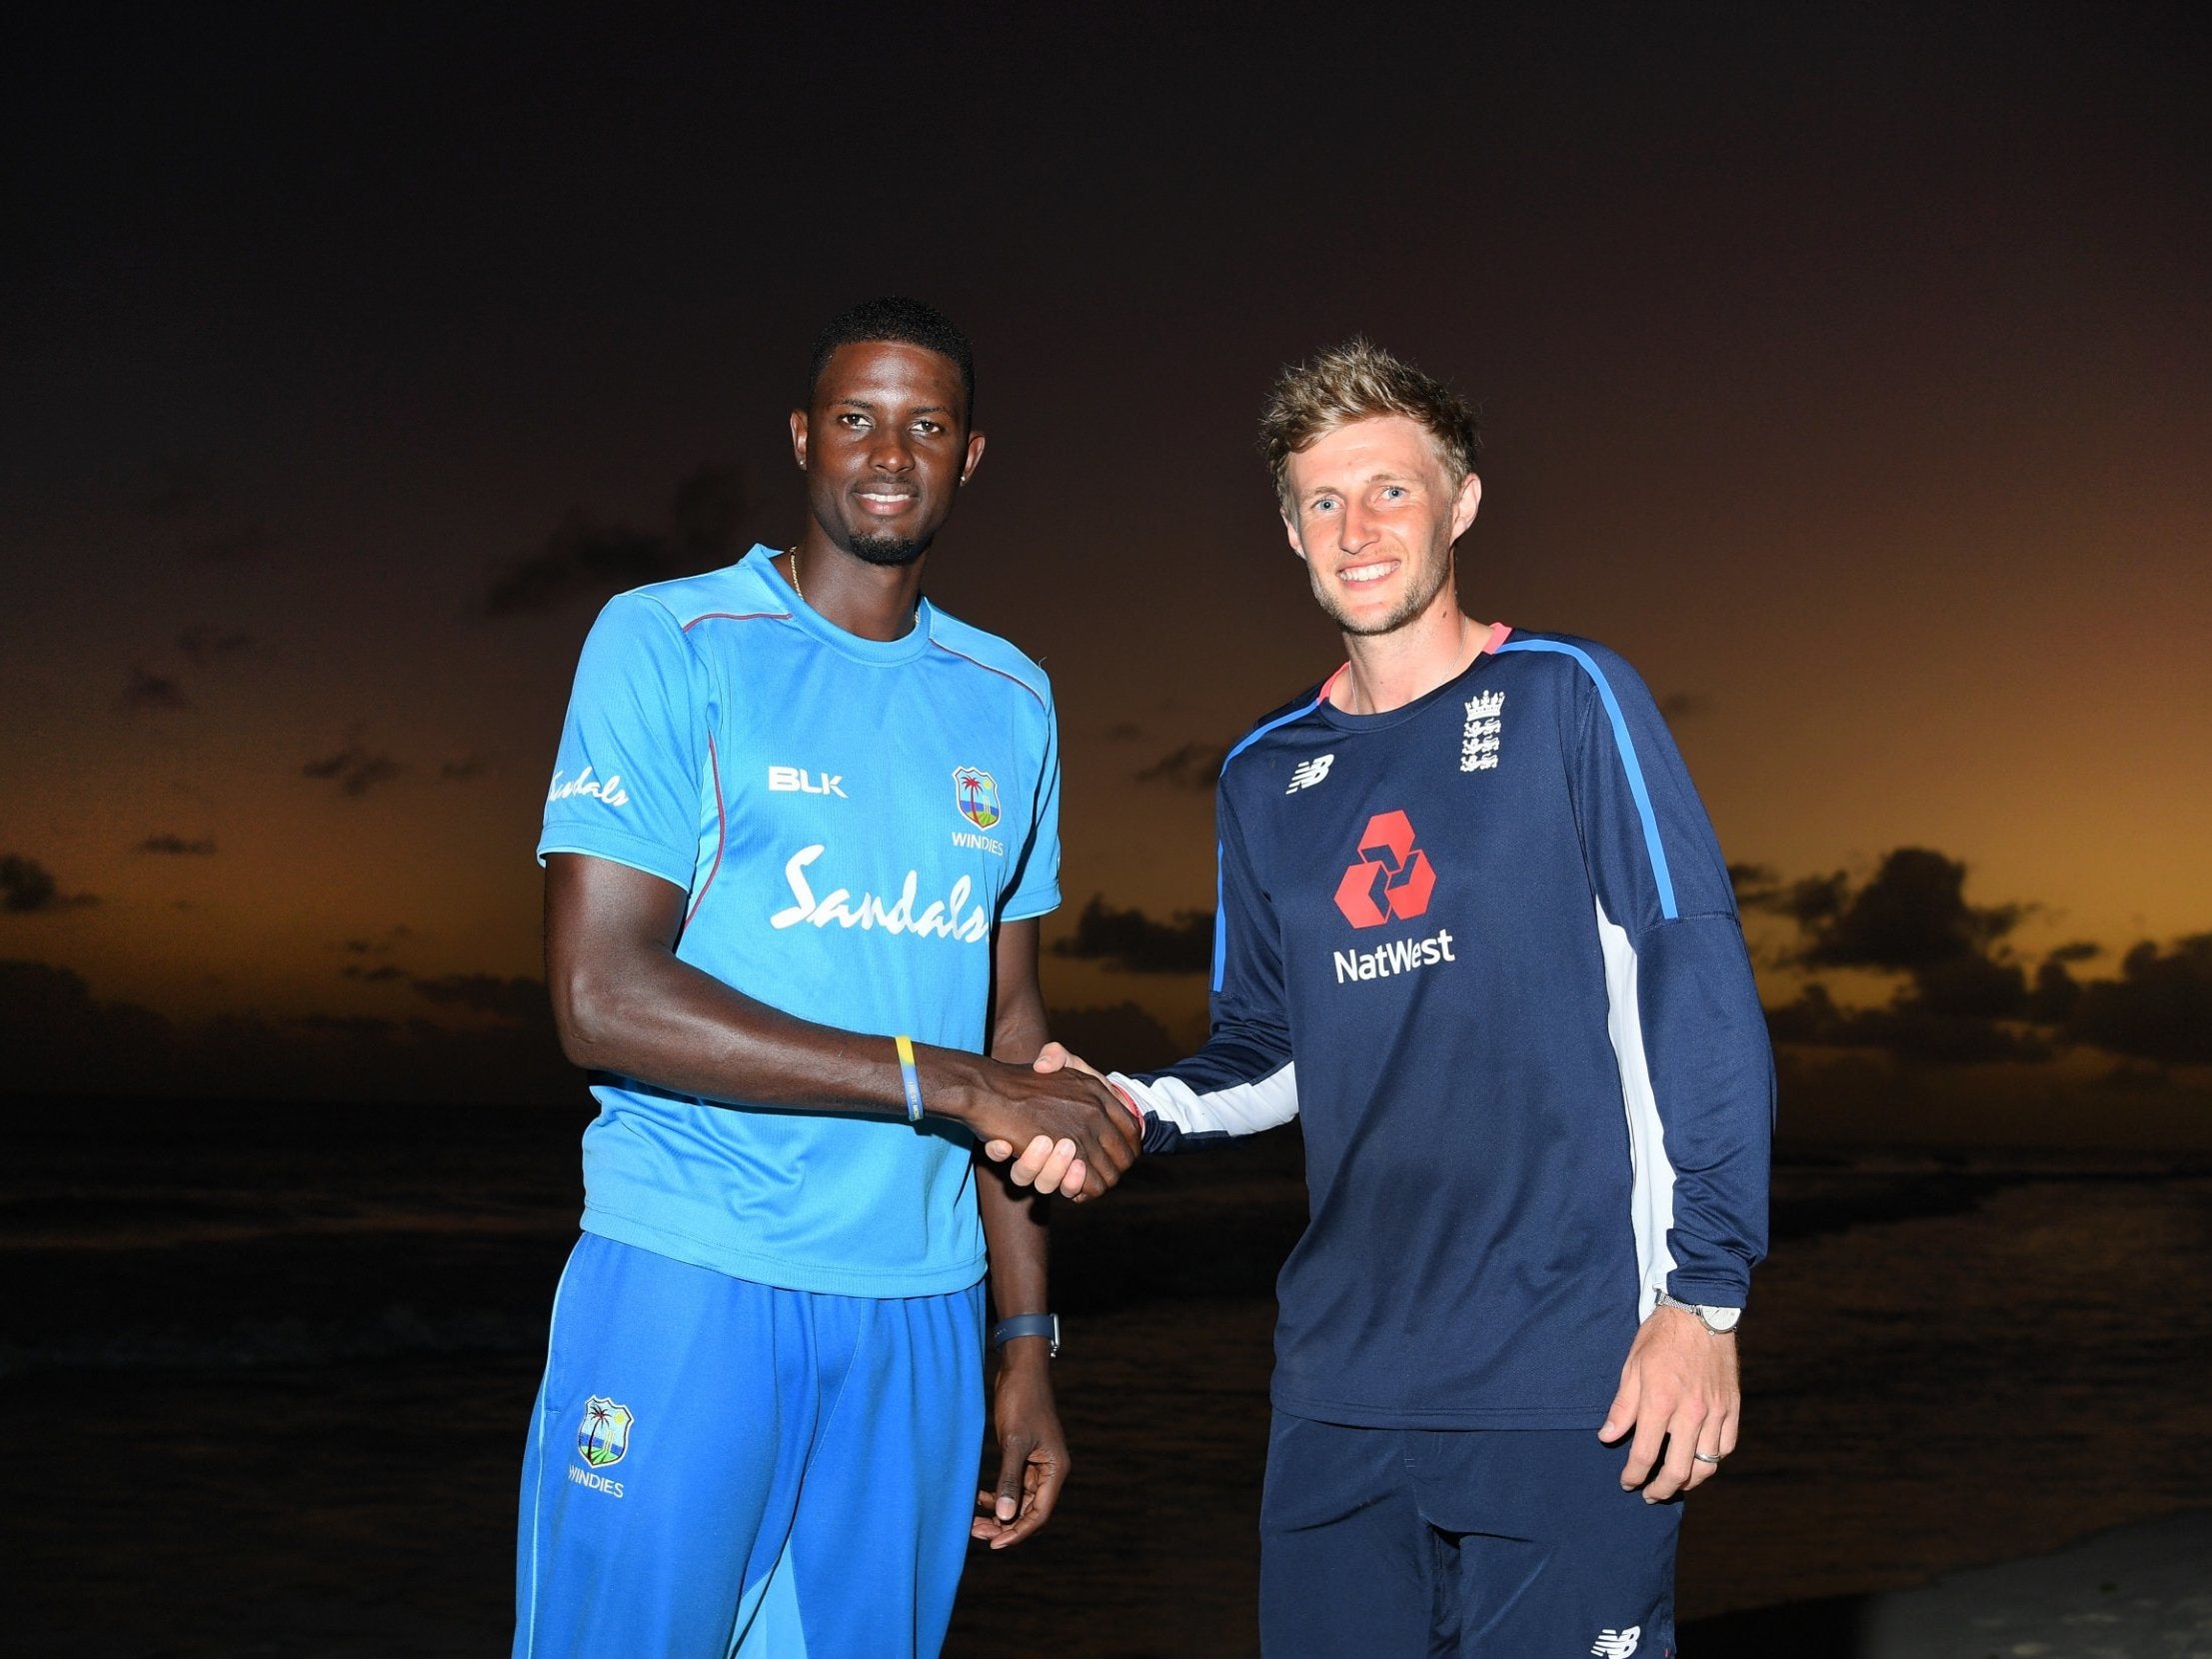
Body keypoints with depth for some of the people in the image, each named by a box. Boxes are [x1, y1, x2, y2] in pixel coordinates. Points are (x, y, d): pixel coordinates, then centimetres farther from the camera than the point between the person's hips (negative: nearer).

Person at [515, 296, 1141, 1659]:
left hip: (921, 1309, 4)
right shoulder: (671, 643, -3)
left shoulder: (1009, 702, 12)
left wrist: (1027, 1344, 10)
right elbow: (601, 996, -13)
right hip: (686, 1283, -4)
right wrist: (947, 1080, -16)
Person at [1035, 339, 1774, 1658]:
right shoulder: (1268, 775, 12)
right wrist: (1132, 1107, -2)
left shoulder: (1566, 698, -1)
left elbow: (1700, 996, -5)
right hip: (1344, 1382, 5)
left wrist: (1704, 1292, -11)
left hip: (1566, 1384, -4)